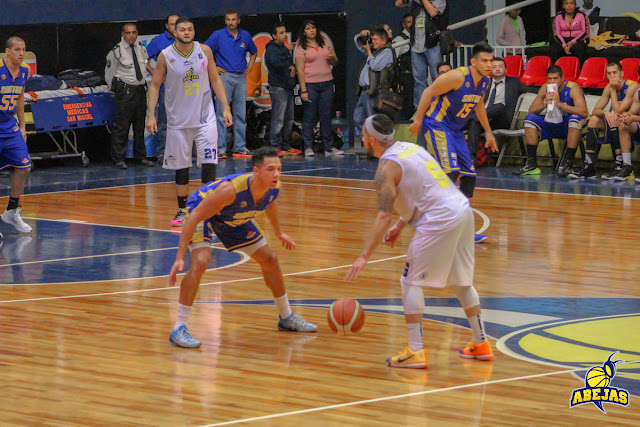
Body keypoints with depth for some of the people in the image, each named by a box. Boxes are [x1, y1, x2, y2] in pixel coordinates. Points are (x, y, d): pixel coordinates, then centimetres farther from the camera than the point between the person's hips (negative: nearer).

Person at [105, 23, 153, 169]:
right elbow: (109, 73, -1)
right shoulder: (116, 51, -8)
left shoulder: (141, 48, 8)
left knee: (140, 125, 11)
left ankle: (140, 156, 21)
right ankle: (119, 159, -2)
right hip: (125, 91, -6)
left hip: (141, 90, 6)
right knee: (121, 126, -7)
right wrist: (116, 90, 2)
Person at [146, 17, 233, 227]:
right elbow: (155, 85, 0)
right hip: (178, 120, 0)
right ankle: (182, 210, 19)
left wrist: (226, 107, 1)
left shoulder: (204, 51, -1)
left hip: (205, 118, 1)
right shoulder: (165, 56, -6)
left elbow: (215, 80, 7)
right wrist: (150, 114, -8)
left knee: (209, 162, -10)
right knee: (180, 167, 6)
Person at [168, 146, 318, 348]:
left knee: (270, 259, 11)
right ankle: (179, 329, -23)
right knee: (200, 262, -30)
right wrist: (179, 257, -39)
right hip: (201, 209, -7)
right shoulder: (231, 189, -43)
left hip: (234, 218, 7)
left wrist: (279, 232, 21)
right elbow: (194, 217, -37)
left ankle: (287, 318, 31)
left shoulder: (274, 188, -23)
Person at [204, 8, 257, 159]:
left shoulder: (245, 36, 10)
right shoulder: (218, 35, -2)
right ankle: (220, 149, -4)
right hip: (224, 76, -4)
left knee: (240, 114, 7)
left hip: (241, 77, 4)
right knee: (222, 114, -6)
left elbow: (253, 52, 26)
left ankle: (240, 148, 12)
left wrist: (249, 68, 14)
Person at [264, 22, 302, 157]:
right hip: (278, 87, -9)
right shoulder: (271, 49, -8)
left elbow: (290, 62, 29)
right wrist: (287, 50, -15)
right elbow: (277, 63, -25)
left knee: (289, 119, 11)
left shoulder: (284, 48, 19)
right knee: (278, 119, -10)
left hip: (288, 87, 9)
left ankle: (286, 145, 17)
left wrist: (293, 66, 6)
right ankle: (275, 146, -8)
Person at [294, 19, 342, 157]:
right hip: (310, 84, -4)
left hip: (327, 84, 4)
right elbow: (300, 70, -6)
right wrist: (303, 90, -13)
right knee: (309, 117, -2)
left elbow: (335, 63, 18)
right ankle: (308, 147, 3)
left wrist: (332, 58, -7)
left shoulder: (325, 43, 13)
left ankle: (329, 147, 10)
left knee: (326, 116, 6)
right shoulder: (301, 48, 0)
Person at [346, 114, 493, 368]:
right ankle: (481, 344, 27)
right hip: (463, 211, 9)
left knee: (411, 282, 1)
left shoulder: (387, 166, -8)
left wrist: (364, 256, -17)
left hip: (440, 221, -9)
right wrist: (400, 227, 26)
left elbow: (384, 216, -16)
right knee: (461, 282, 21)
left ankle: (416, 352, -4)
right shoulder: (409, 148, 18)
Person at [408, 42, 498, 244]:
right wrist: (418, 121, -13)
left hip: (455, 129, 9)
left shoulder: (484, 82, 3)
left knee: (469, 176, 6)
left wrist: (488, 132, 26)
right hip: (437, 124, -9)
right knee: (451, 170, -23)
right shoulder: (458, 77, -22)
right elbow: (429, 92, -15)